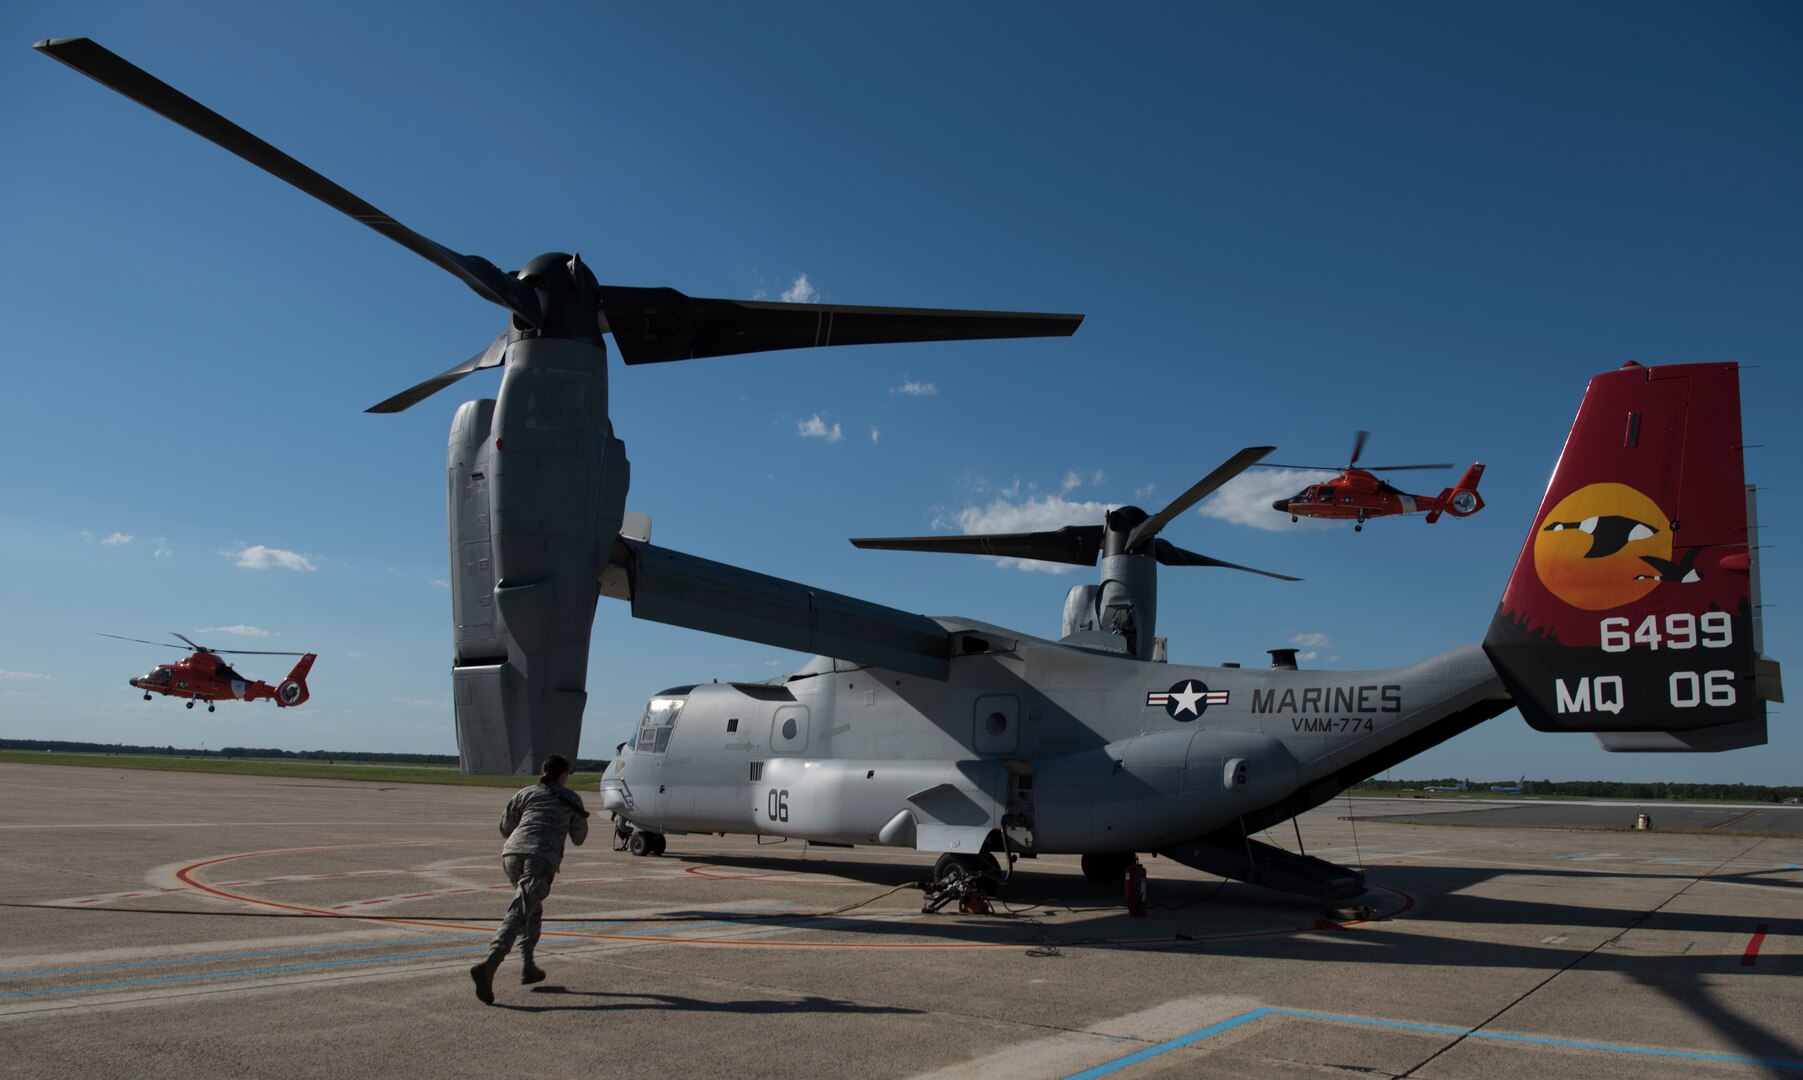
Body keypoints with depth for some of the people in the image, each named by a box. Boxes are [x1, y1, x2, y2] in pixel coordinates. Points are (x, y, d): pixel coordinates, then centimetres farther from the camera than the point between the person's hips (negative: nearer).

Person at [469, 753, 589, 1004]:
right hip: (542, 860, -4)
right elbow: (579, 838, 27)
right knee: (517, 915, -13)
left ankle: (528, 967, 22)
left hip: (513, 853, 4)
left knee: (533, 908, 24)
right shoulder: (572, 799, 18)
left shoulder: (525, 793, 20)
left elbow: (506, 828, 26)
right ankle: (488, 966, -31)